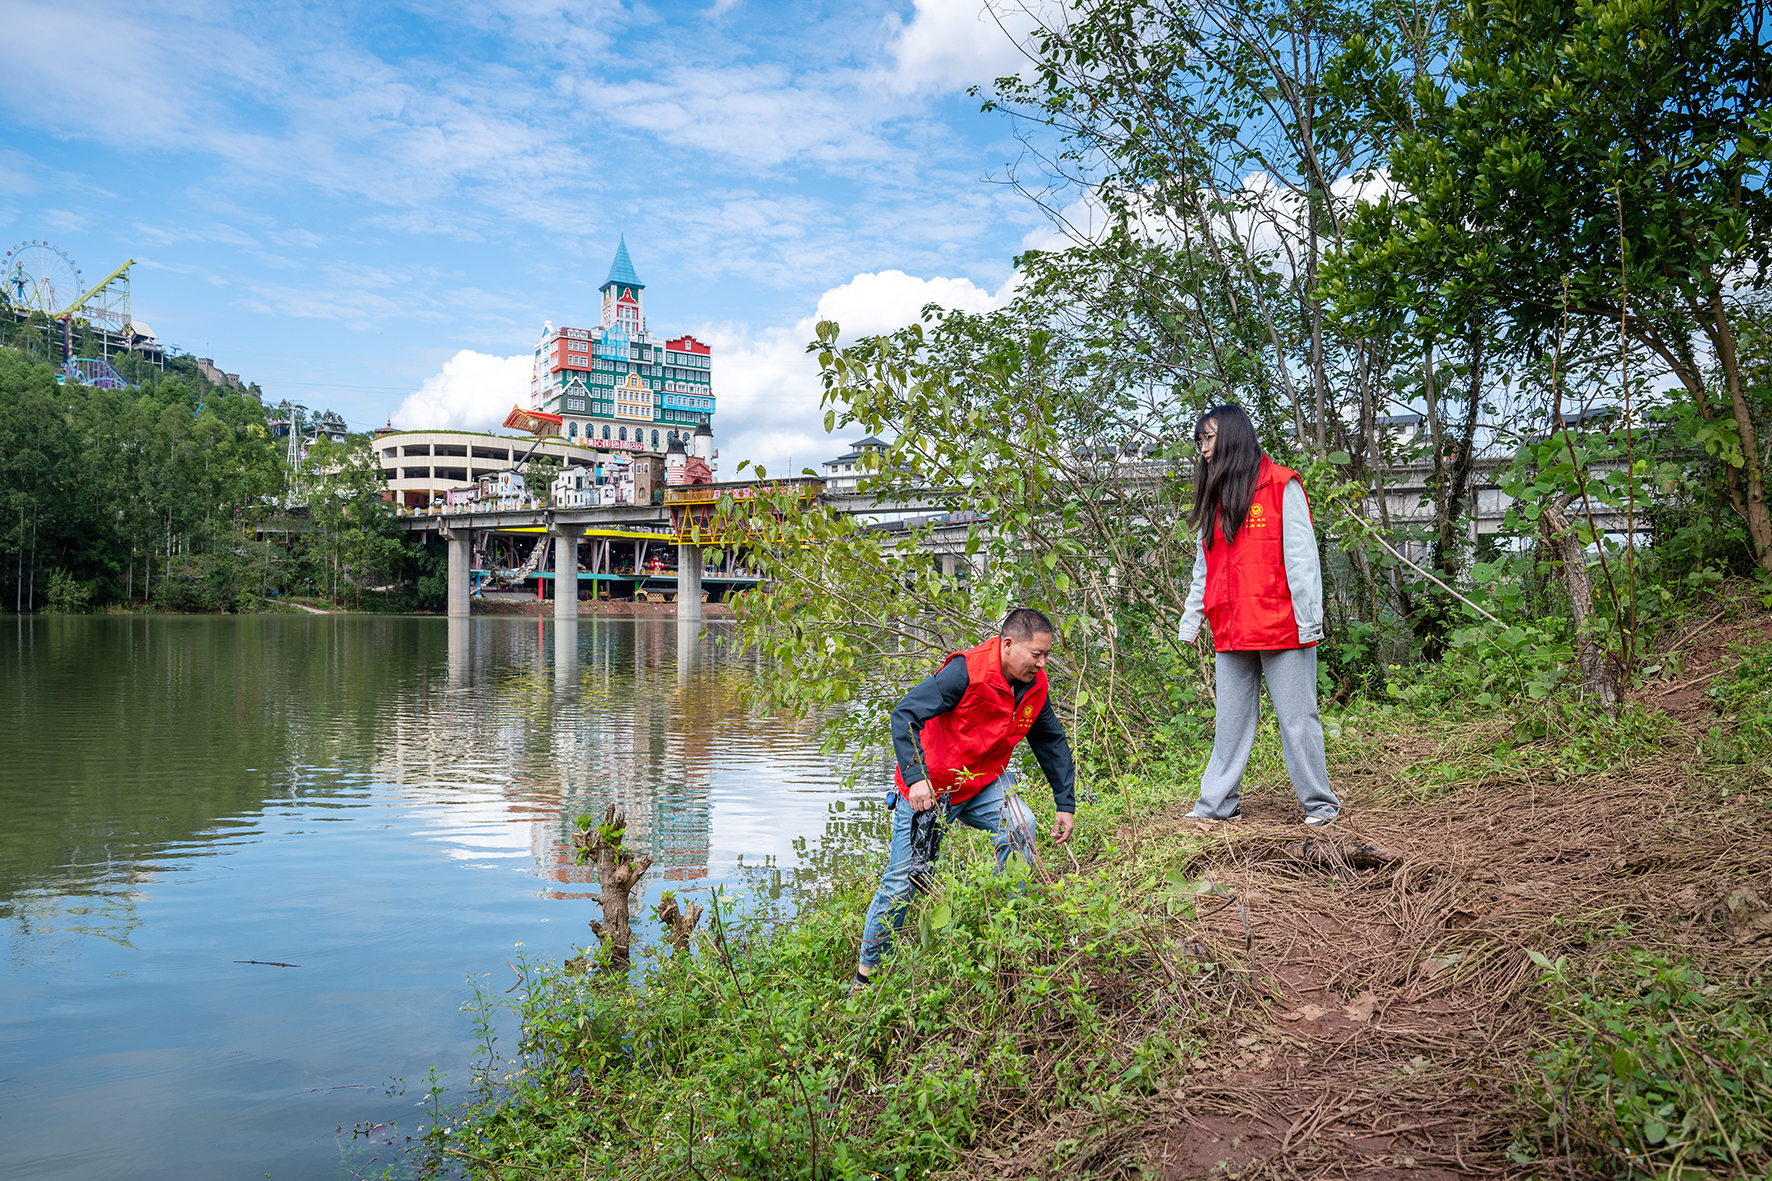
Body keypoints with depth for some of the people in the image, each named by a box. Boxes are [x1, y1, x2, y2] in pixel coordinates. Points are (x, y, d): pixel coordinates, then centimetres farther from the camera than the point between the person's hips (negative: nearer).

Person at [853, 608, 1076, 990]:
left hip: (983, 784, 5)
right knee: (903, 880, 0)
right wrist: (916, 778, -38)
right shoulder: (966, 671, -27)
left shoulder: (1034, 687, -5)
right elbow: (905, 715, -28)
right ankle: (867, 972, 19)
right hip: (929, 789, -5)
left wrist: (1066, 805, 9)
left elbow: (1052, 743, 9)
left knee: (1020, 825, -25)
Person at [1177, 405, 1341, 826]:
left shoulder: (1282, 485, -2)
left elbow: (1301, 555, -7)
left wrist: (1308, 618, -12)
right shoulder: (1214, 497, 15)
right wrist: (1190, 622, 16)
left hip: (1281, 625, -5)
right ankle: (1216, 804, 15)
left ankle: (1319, 803, 13)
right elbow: (1205, 568, 19)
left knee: (1297, 717, 1)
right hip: (1232, 630, 5)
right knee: (1231, 720, 9)